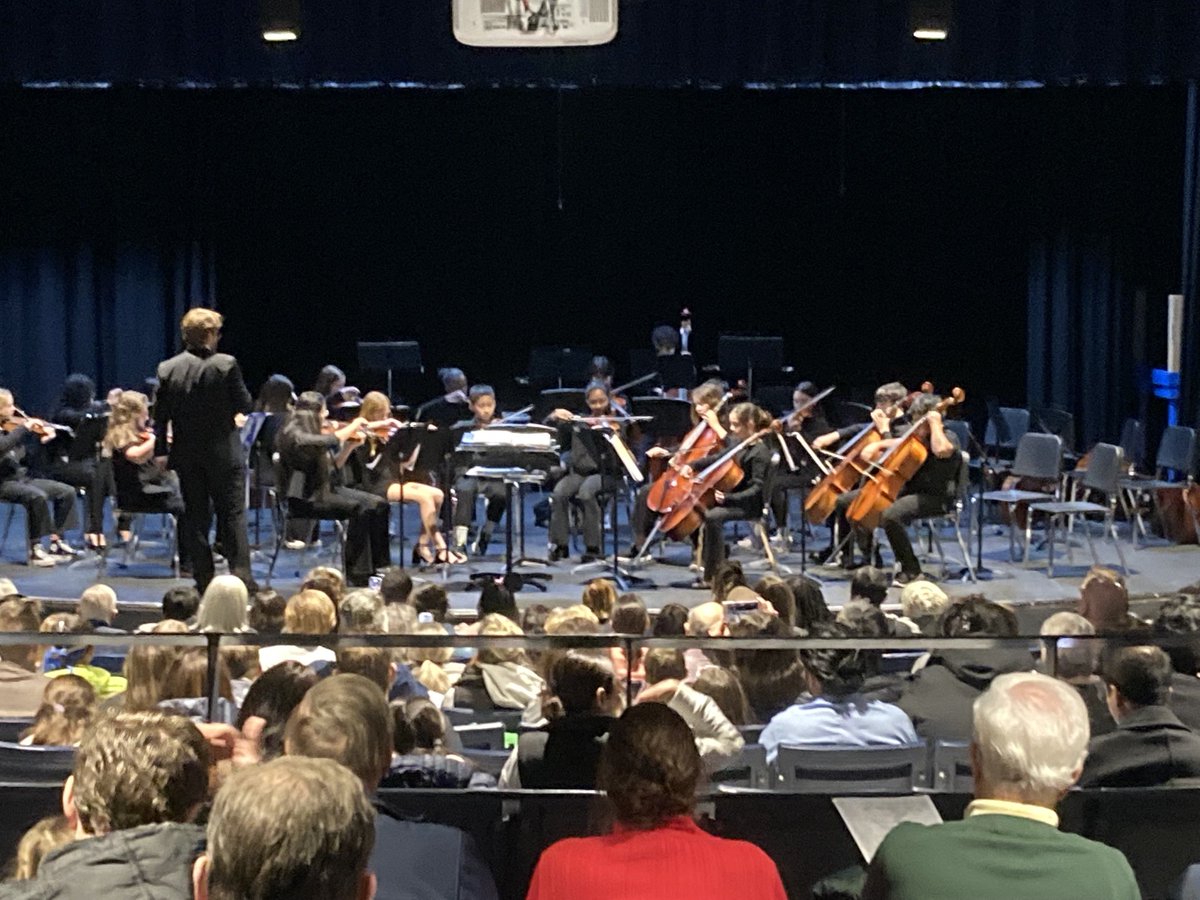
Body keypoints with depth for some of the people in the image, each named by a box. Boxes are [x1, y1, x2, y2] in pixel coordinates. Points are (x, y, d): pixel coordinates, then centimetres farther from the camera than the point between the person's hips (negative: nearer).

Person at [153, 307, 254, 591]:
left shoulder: (167, 369, -1)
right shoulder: (226, 365, -12)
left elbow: (160, 416, 2)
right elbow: (244, 405, -8)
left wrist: (161, 452, 9)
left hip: (186, 455, 3)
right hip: (223, 453, -3)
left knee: (195, 515, 9)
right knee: (232, 514, 4)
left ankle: (203, 578, 11)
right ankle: (241, 575, -2)